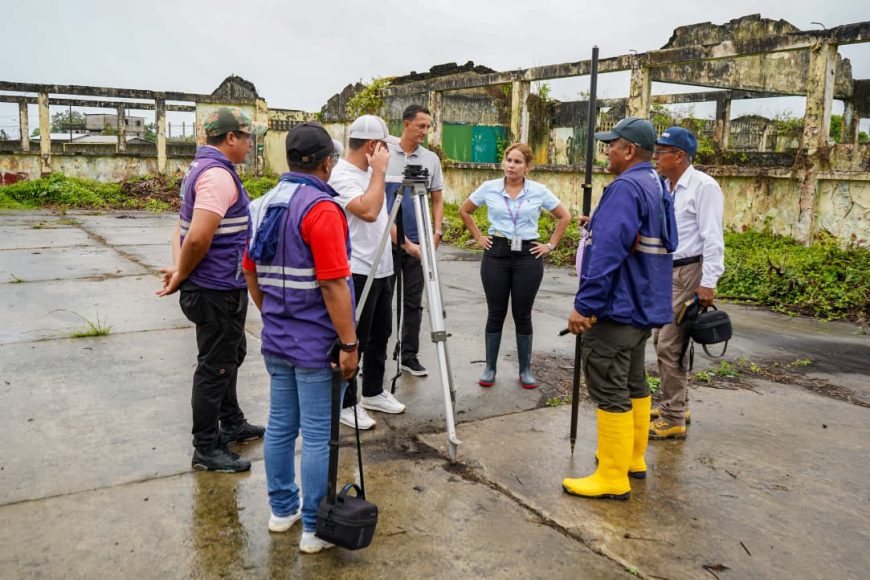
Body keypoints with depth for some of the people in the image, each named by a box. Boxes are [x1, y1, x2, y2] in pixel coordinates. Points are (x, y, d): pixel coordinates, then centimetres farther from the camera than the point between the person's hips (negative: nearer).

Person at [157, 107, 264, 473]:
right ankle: (207, 448, 11)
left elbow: (186, 228, 13)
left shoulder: (202, 167, 13)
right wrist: (182, 276, -13)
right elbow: (198, 238, -28)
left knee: (230, 355, 22)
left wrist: (179, 269, 1)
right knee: (215, 366, 0)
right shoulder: (218, 175, -20)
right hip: (217, 290, -10)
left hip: (223, 286, 10)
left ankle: (232, 424, 37)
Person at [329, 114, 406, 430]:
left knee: (380, 334, 17)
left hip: (382, 270, 10)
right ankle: (345, 404, 12)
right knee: (353, 341, 0)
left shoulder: (369, 173, 13)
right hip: (358, 272, -10)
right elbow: (368, 211, -31)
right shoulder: (342, 176, -16)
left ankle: (373, 393, 31)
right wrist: (379, 171, -22)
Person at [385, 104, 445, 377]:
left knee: (413, 301, 6)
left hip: (417, 242, 2)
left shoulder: (431, 159, 6)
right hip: (387, 240, -2)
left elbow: (437, 200, 11)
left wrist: (437, 232, -4)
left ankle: (409, 355, 16)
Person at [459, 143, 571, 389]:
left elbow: (565, 217, 7)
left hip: (528, 256, -1)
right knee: (495, 314, 5)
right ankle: (490, 368, 17)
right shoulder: (489, 188, -1)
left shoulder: (539, 191, -3)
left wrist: (551, 245, 2)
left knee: (523, 315, 5)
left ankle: (525, 370, 18)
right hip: (496, 254, 1)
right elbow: (464, 211, 13)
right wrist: (478, 237, 7)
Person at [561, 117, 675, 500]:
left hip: (616, 308, -11)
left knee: (610, 391, -5)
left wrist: (585, 304, -24)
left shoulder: (626, 188, -19)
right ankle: (633, 458, 31)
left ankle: (613, 478, 2)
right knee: (633, 384, 19)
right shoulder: (657, 187, 14)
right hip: (643, 307, 11)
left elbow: (607, 253, -27)